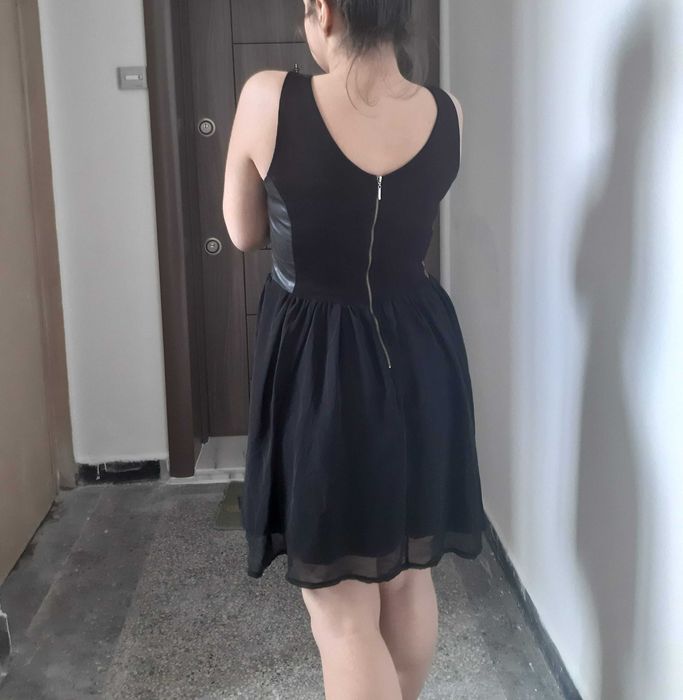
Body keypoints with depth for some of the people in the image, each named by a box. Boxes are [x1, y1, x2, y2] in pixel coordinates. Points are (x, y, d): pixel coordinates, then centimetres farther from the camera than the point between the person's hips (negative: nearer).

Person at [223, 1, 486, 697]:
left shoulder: (270, 99, -16)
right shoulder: (448, 114, -5)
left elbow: (245, 232, -1)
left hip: (317, 366, -5)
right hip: (420, 356, 5)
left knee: (342, 609, 7)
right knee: (409, 572, 23)